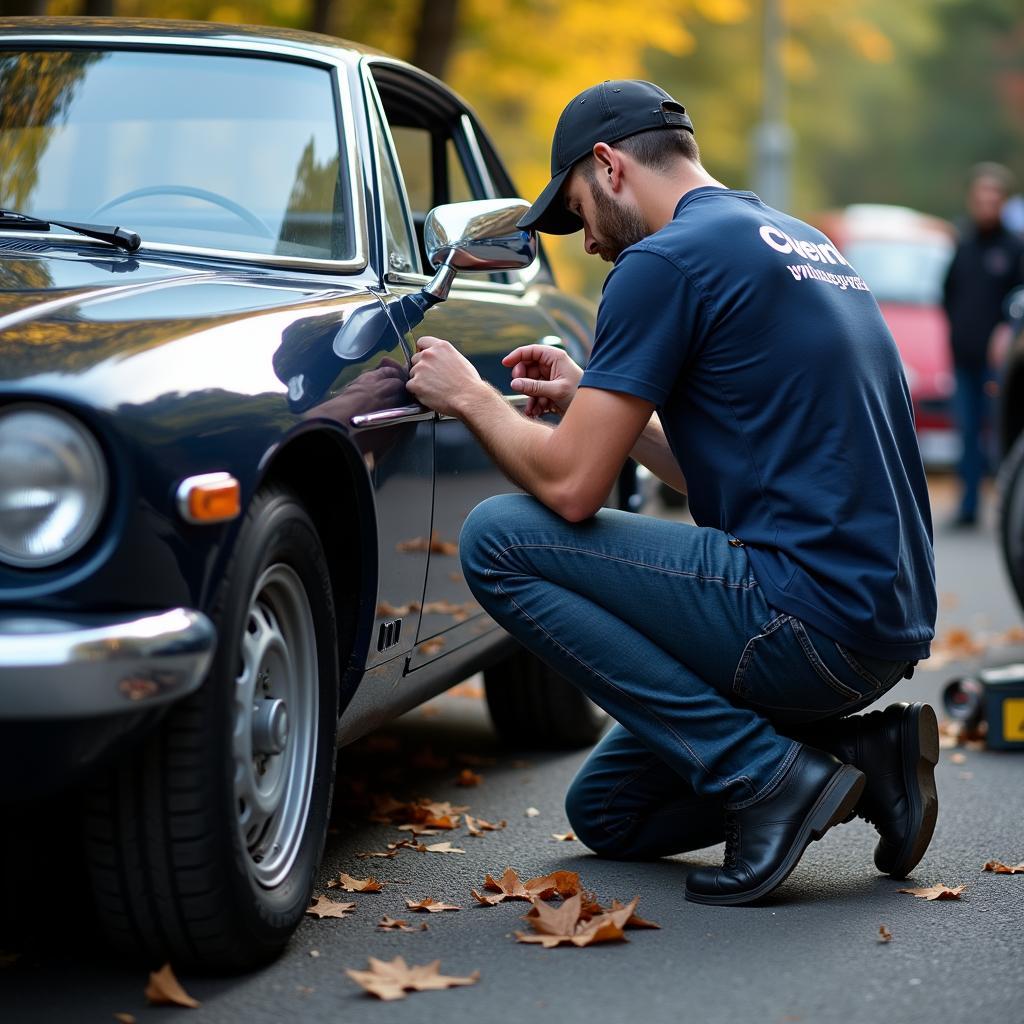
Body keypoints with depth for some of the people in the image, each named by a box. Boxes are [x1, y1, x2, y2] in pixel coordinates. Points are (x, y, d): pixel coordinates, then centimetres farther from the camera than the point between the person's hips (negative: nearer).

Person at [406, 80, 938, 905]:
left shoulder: (666, 260, -10)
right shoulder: (801, 245, 19)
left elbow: (572, 488, -13)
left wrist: (470, 397, 4)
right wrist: (591, 399, 22)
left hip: (810, 615, -10)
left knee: (497, 539, -8)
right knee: (607, 812, 20)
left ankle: (766, 773, -9)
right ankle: (868, 755, 10)